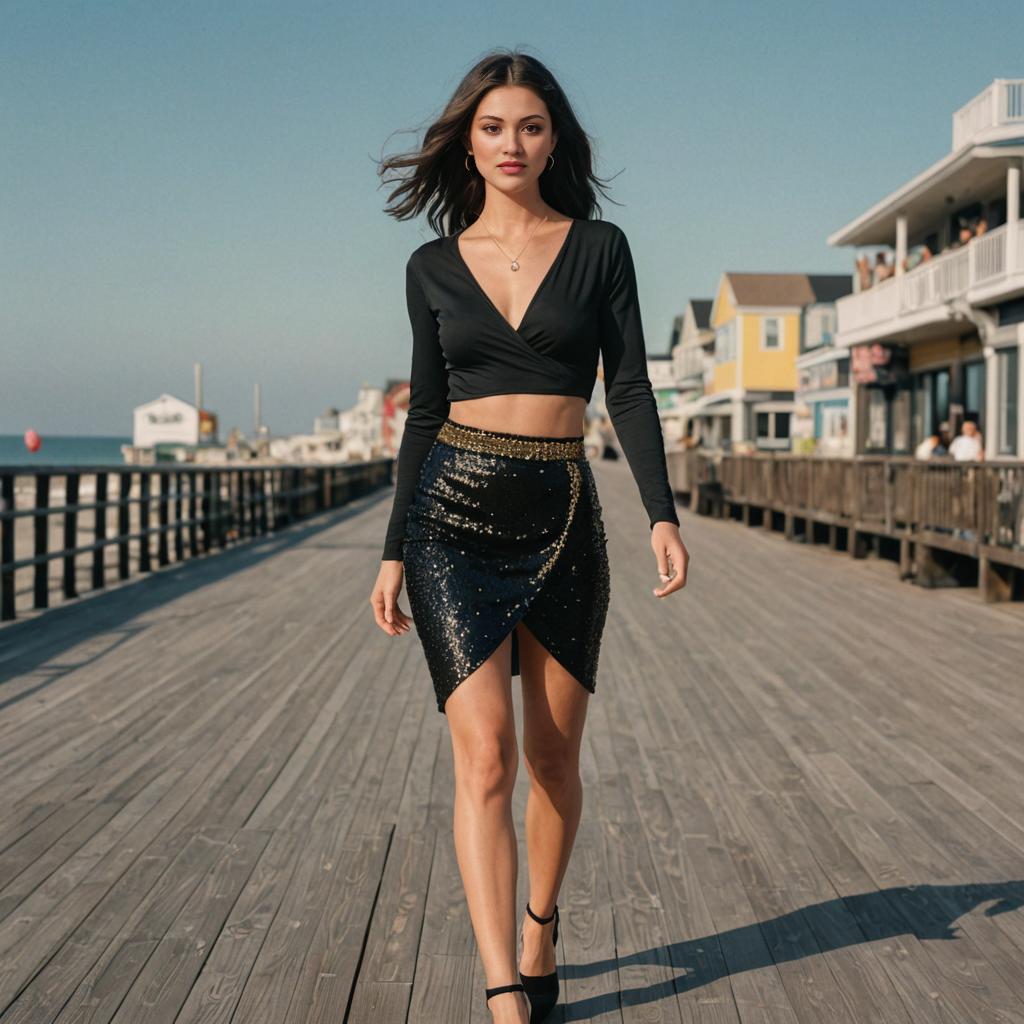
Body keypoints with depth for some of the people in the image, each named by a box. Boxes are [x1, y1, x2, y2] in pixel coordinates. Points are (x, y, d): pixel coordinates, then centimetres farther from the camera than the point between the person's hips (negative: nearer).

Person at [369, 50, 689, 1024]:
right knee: (485, 756, -9)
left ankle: (540, 930, 34)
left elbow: (628, 389, -1)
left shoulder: (599, 247, 5)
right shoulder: (434, 267, 8)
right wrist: (393, 552, 6)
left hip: (562, 519, 1)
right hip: (456, 517, 0)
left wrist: (663, 514, -12)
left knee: (554, 755, 9)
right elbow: (425, 414, 10)